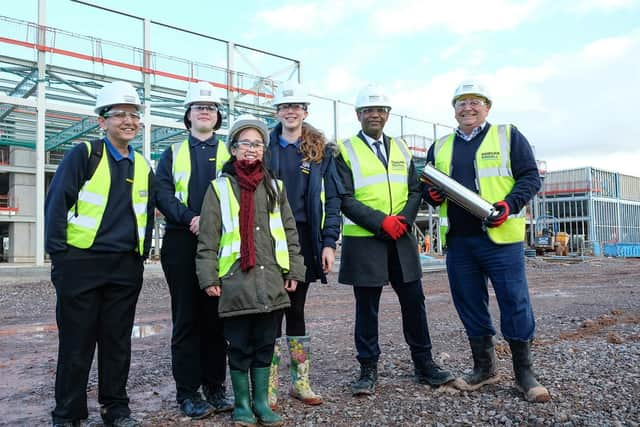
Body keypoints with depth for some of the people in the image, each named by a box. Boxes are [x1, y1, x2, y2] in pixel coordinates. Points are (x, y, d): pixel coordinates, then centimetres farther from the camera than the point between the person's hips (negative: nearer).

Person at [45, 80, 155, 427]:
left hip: (126, 268, 4)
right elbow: (56, 203, -6)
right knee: (76, 343, 5)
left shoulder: (143, 167, 12)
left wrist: (142, 255, 10)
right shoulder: (83, 155, -2)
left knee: (118, 342, 11)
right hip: (81, 264, -4)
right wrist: (58, 253, -10)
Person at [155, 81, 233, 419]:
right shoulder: (173, 153, 14)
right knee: (186, 316, 2)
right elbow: (162, 194, 1)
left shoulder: (229, 153, 14)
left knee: (215, 315, 5)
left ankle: (215, 387, 16)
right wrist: (190, 219, -15)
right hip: (182, 243, 0)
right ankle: (188, 391, 11)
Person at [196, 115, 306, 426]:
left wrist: (294, 270, 7)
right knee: (239, 346, 6)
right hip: (235, 281, -3)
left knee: (265, 344, 11)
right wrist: (209, 277, -6)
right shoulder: (219, 187, 3)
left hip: (271, 281, 3)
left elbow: (289, 232, 13)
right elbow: (208, 238, 0)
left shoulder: (274, 187, 13)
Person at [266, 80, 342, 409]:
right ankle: (269, 388, 10)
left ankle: (301, 383, 21)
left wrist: (329, 242, -4)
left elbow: (332, 199, 4)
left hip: (304, 238, 1)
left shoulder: (321, 151, 7)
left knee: (296, 308, 10)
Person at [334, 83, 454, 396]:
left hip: (401, 239, 5)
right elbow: (346, 198, -9)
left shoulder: (401, 149, 14)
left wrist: (404, 218, -9)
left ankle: (424, 364, 24)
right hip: (364, 241, -4)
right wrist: (381, 222, -17)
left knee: (414, 302, 9)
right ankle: (368, 370, 17)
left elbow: (415, 191, 10)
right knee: (367, 308, 5)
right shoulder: (346, 150, -1)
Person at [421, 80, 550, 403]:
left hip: (499, 237, -4)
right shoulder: (440, 147, 17)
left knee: (515, 302, -2)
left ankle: (524, 372, 14)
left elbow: (530, 177, 1)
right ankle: (484, 367, 25)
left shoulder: (508, 136, 6)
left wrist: (509, 205, -16)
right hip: (457, 241, 4)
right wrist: (431, 193, -3)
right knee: (469, 305, 10)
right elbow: (427, 184, 21)